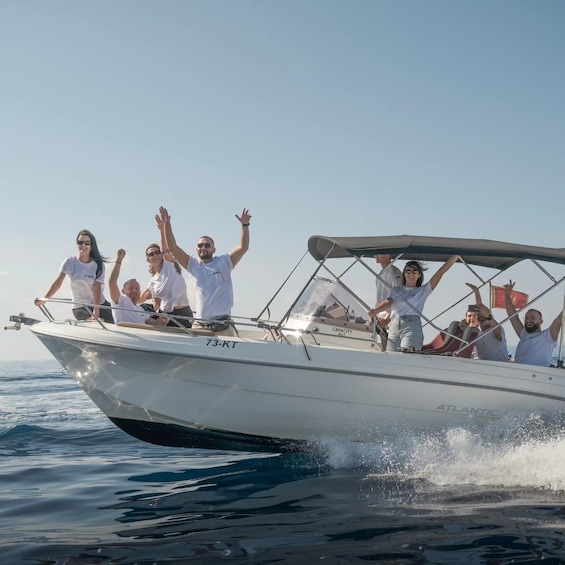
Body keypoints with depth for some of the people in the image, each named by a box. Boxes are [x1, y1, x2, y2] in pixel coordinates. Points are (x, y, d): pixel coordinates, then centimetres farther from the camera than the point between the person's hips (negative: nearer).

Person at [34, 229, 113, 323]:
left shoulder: (98, 265, -3)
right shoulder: (70, 262, -3)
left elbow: (97, 289, -13)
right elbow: (58, 282, -11)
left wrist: (96, 313, -24)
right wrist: (44, 299, -25)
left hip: (100, 305, 1)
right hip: (79, 308, -1)